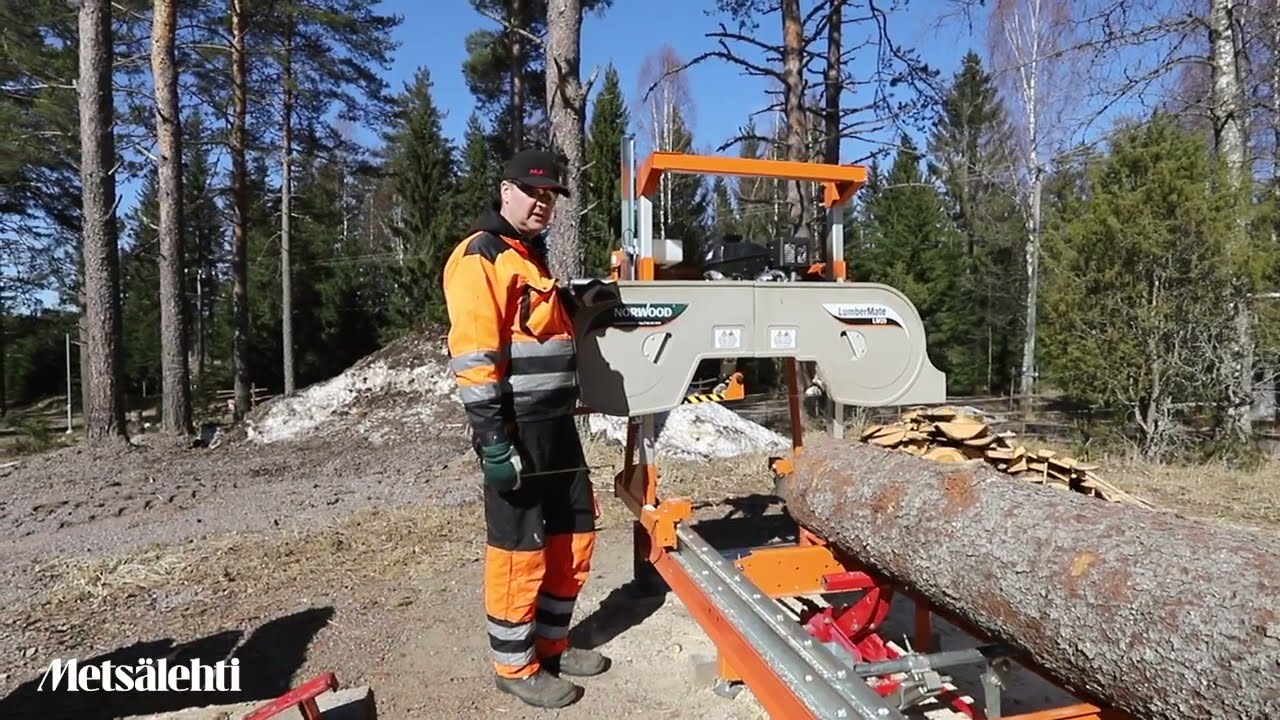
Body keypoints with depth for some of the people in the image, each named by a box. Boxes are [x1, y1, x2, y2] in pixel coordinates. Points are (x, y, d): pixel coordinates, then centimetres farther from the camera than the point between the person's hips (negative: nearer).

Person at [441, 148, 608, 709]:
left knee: (574, 535, 16)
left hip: (556, 424, 10)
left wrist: (579, 306, 17)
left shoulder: (533, 258, 21)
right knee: (519, 548, 2)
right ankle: (515, 666, 20)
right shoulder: (480, 256, -9)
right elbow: (473, 354, -19)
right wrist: (492, 435, -23)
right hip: (515, 429, -10)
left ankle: (551, 642, 33)